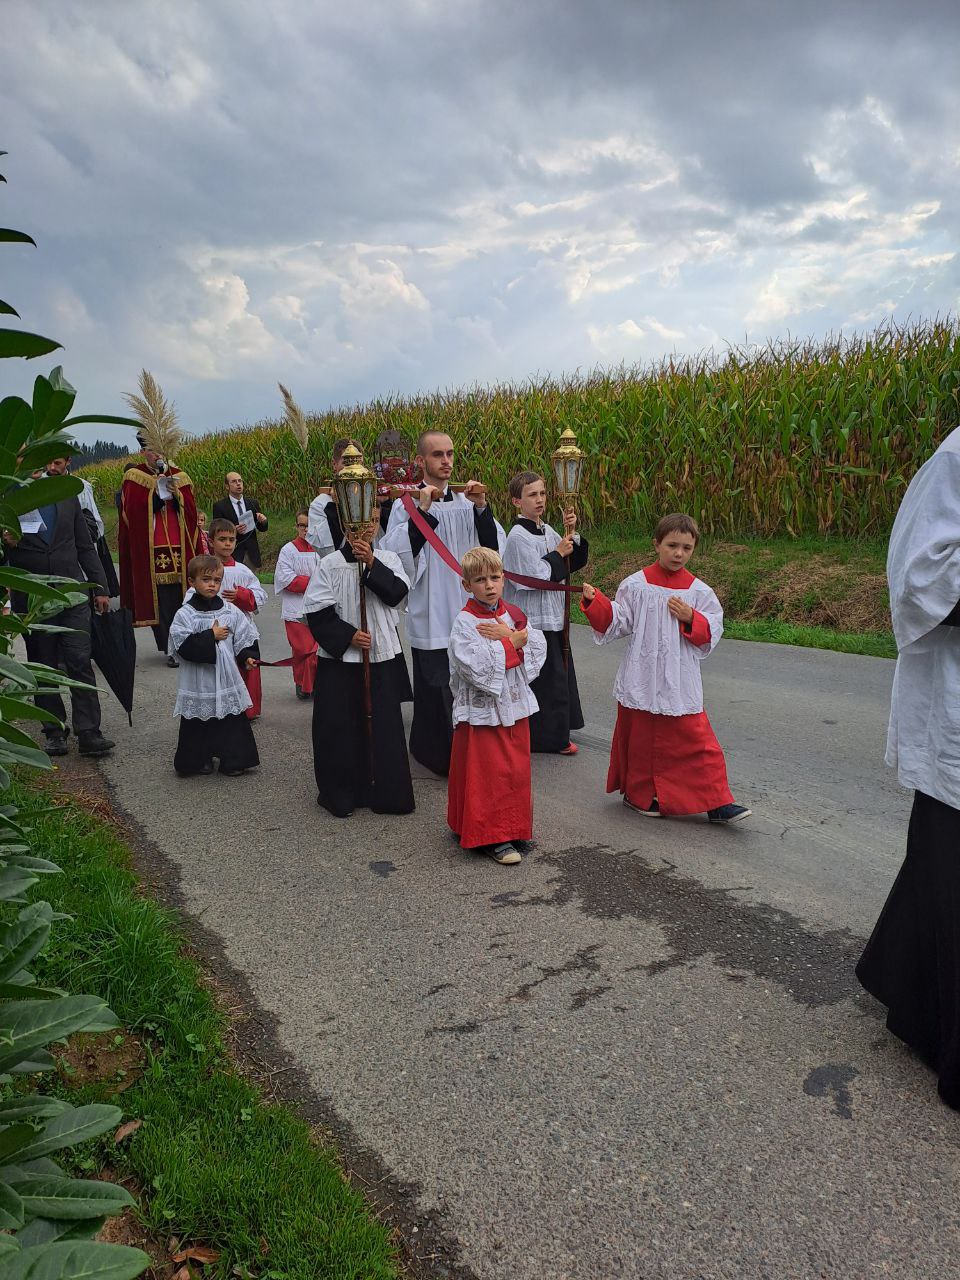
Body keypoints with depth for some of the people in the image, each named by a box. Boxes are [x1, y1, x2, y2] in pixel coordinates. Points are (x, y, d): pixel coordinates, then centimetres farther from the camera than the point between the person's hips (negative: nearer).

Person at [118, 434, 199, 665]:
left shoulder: (178, 477, 15)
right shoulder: (134, 478, 6)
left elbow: (190, 511, 8)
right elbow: (133, 512, -7)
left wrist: (176, 492, -7)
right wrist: (155, 488, -9)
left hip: (179, 548, 3)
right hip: (150, 549, -3)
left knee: (180, 596, -2)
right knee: (159, 598, -6)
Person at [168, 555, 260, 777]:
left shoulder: (230, 610, 4)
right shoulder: (185, 614, -7)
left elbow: (245, 636, 9)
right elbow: (182, 645, -16)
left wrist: (248, 657, -5)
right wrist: (211, 637, -16)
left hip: (227, 678, 3)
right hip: (198, 681, -3)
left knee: (233, 719, 6)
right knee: (197, 724, 6)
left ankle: (233, 761, 17)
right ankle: (200, 760, 23)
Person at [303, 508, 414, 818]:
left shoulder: (387, 559, 5)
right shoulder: (329, 564, -3)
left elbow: (397, 592, -12)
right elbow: (317, 611, -6)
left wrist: (371, 563, -19)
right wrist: (347, 635, -13)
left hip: (382, 656, 2)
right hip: (340, 657, -1)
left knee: (385, 724, 5)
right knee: (339, 725, 4)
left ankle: (387, 791, 17)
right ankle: (341, 792, 19)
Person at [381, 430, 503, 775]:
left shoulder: (466, 502, 7)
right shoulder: (407, 504, -3)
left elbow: (494, 547, 0)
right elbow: (396, 555, -15)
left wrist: (481, 508, -14)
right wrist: (422, 510, -20)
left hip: (469, 613, 4)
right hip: (430, 615, -4)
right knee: (436, 688, 2)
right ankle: (437, 754, 19)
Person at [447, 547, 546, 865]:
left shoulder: (514, 614, 7)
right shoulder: (464, 623, -12)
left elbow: (539, 647, -2)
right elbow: (478, 667, -24)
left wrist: (507, 636, -18)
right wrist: (513, 641, -16)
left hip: (515, 707, 6)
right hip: (482, 711, -6)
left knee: (516, 770, 14)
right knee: (486, 775, 2)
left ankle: (513, 827, 30)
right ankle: (491, 837, 13)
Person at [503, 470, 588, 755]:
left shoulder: (547, 531, 9)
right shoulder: (518, 536, -16)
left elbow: (574, 563, 10)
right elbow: (537, 577, -21)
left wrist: (572, 535, -4)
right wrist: (558, 553, -10)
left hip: (553, 615, 9)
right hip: (533, 619, -9)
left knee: (558, 675, 16)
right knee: (546, 678, -2)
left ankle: (556, 733, 30)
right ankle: (551, 737, 10)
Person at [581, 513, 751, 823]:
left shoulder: (699, 592, 2)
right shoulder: (635, 585, -2)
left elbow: (711, 634, 2)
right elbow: (615, 623, 1)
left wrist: (691, 619, -15)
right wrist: (594, 601, -13)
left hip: (681, 683, 1)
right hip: (642, 679, -1)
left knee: (697, 739, 0)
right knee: (641, 738, 10)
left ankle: (715, 801, 11)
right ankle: (639, 794, 30)